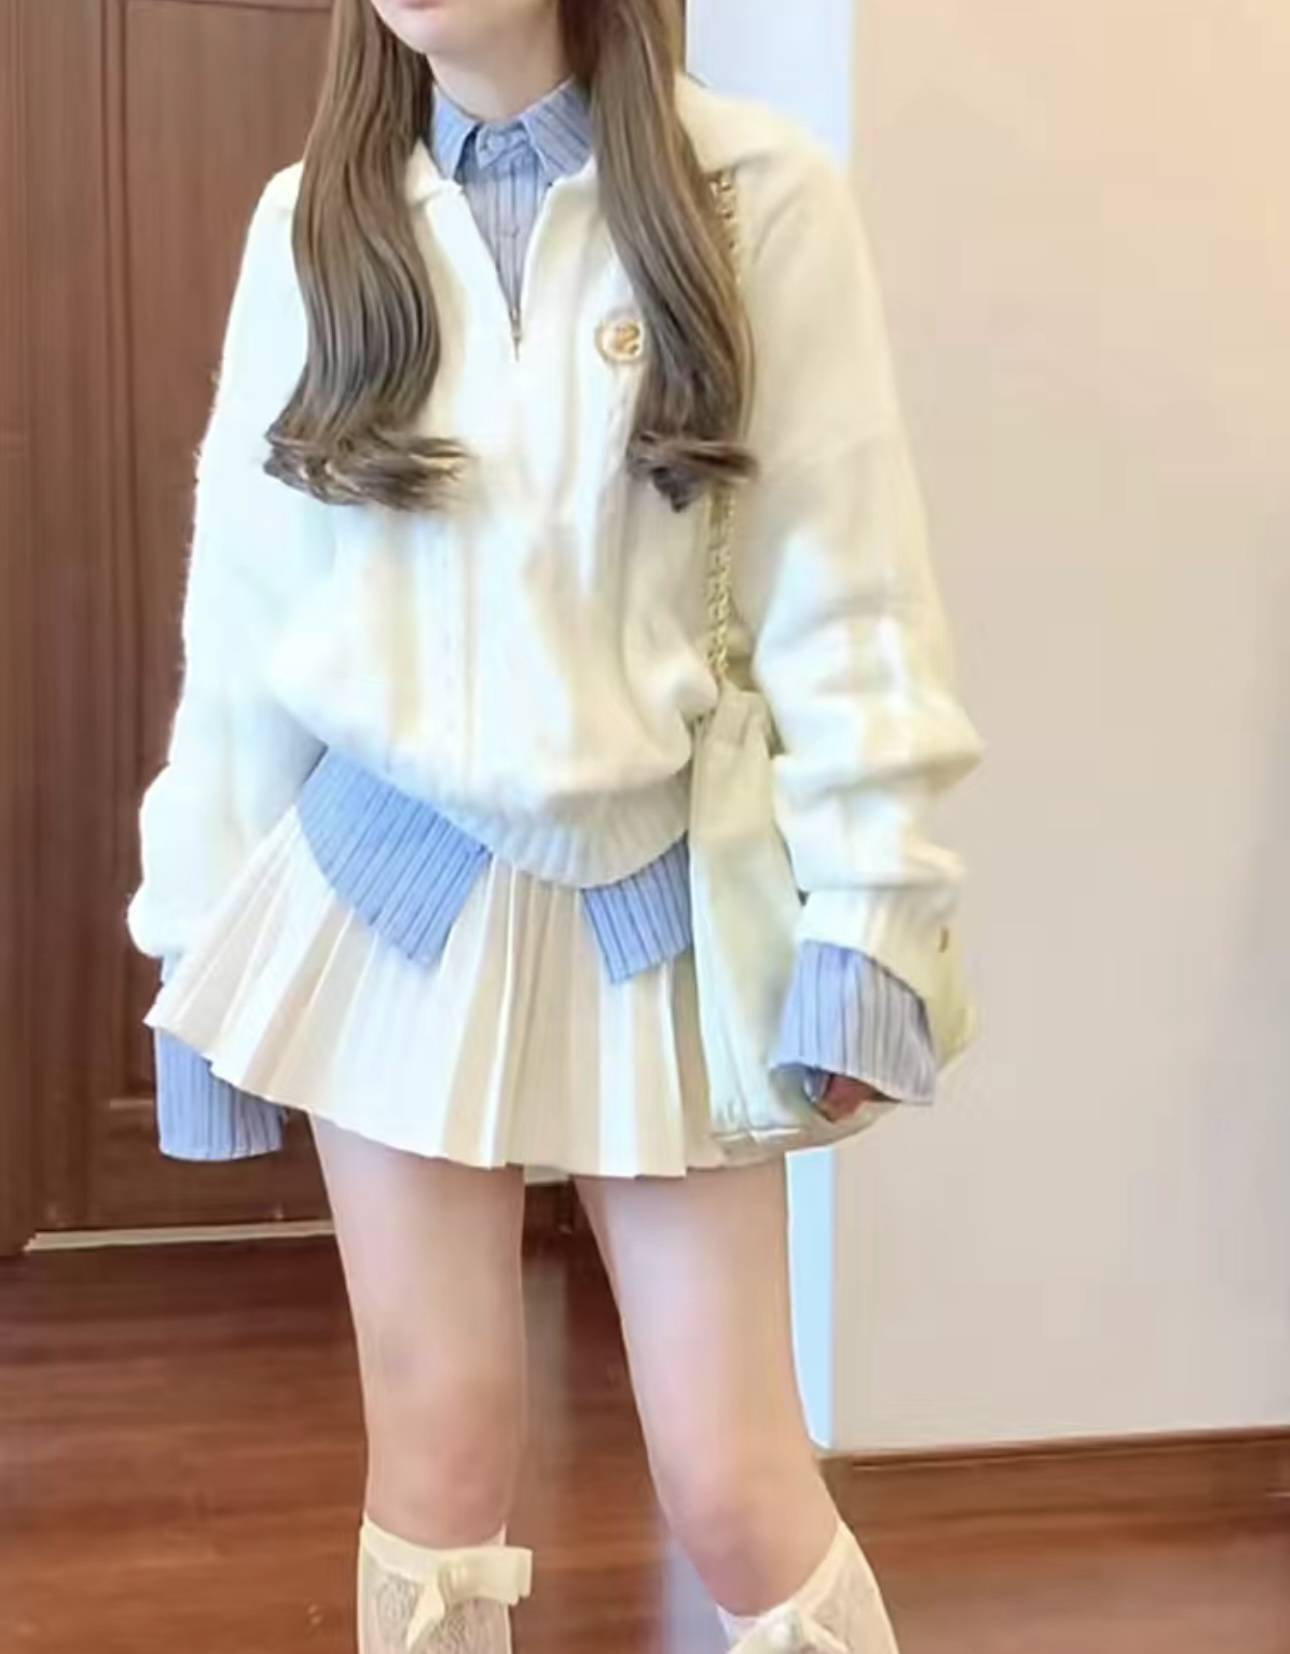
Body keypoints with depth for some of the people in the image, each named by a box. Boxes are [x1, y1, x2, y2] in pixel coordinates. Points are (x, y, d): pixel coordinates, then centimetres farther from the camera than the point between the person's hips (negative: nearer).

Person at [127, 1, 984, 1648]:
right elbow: (243, 608, 5)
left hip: (654, 897, -2)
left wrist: (861, 914, -11)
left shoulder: (755, 192, -5)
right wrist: (198, 942, 6)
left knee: (735, 1483, 0)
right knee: (436, 1444, 6)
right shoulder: (313, 224, 4)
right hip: (391, 889, 2)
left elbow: (842, 580, -7)